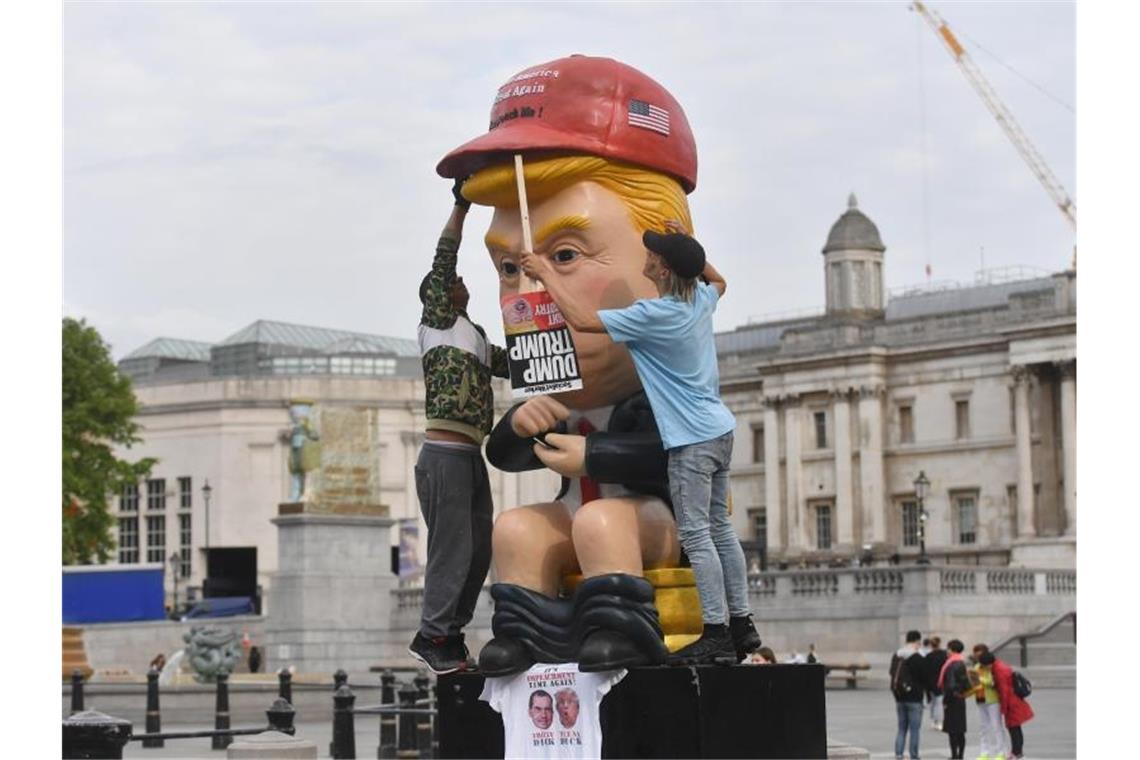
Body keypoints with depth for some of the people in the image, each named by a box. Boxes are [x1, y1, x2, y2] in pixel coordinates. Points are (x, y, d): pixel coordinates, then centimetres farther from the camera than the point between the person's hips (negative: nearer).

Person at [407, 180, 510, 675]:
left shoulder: (475, 336, 23)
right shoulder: (437, 324, 2)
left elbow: (511, 365, 32)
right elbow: (442, 263, -6)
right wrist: (460, 207, -7)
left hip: (470, 455, 8)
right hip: (444, 454, -8)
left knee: (479, 549, 8)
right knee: (452, 549, -10)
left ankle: (452, 633, 16)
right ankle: (432, 636, -5)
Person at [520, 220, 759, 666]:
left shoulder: (654, 315, -18)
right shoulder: (700, 299, 6)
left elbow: (581, 319, -17)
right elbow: (718, 280, 33)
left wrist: (546, 274, -7)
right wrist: (687, 246, 22)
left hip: (692, 440, -9)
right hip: (719, 431, 9)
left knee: (696, 535, -7)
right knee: (719, 528, 13)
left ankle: (716, 636, -8)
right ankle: (741, 624, 17)